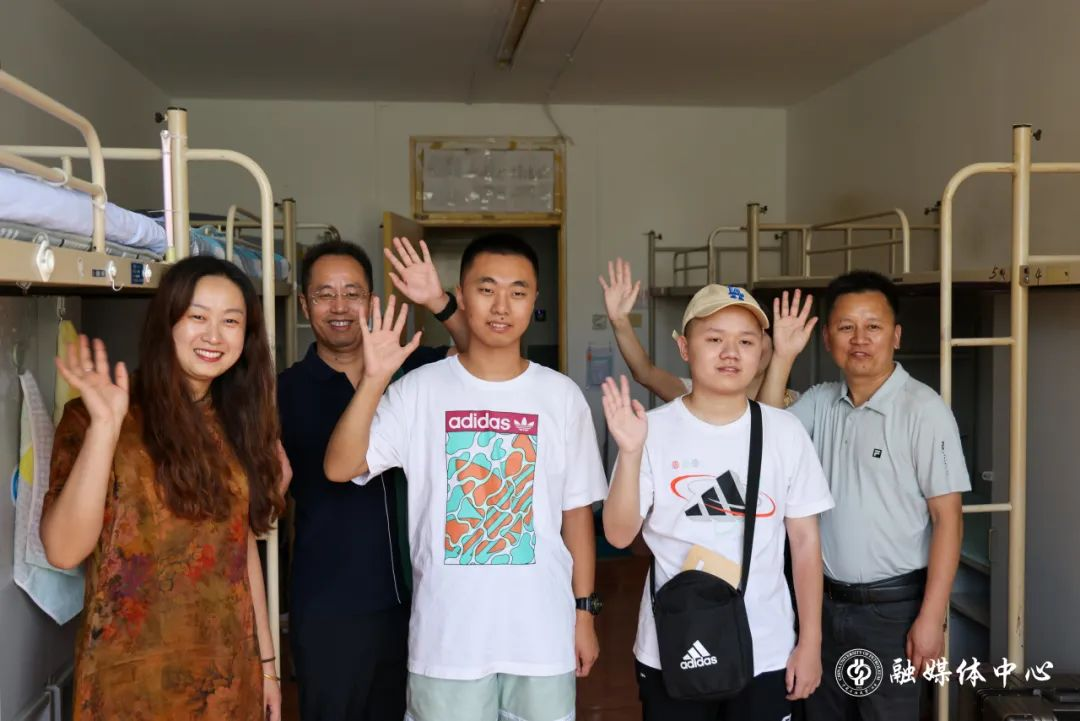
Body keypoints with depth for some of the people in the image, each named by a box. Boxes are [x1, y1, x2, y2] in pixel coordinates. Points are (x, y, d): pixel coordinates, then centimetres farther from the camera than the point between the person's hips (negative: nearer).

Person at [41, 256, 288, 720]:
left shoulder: (235, 424, 5)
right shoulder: (94, 417, -10)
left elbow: (242, 545, 8)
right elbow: (64, 551, -21)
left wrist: (266, 661, 9)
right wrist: (105, 425, -28)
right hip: (134, 679, -4)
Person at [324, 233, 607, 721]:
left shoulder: (562, 396, -1)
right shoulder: (419, 390, -5)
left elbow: (576, 510, 4)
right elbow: (340, 468, -14)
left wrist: (584, 610, 5)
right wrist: (374, 379, -24)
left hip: (541, 633, 1)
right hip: (446, 634, -1)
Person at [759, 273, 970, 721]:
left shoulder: (924, 410, -14)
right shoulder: (820, 402, 3)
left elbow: (947, 519, -13)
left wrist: (931, 617, -16)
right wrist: (783, 355, -11)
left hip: (892, 606, -5)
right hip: (825, 600, 5)